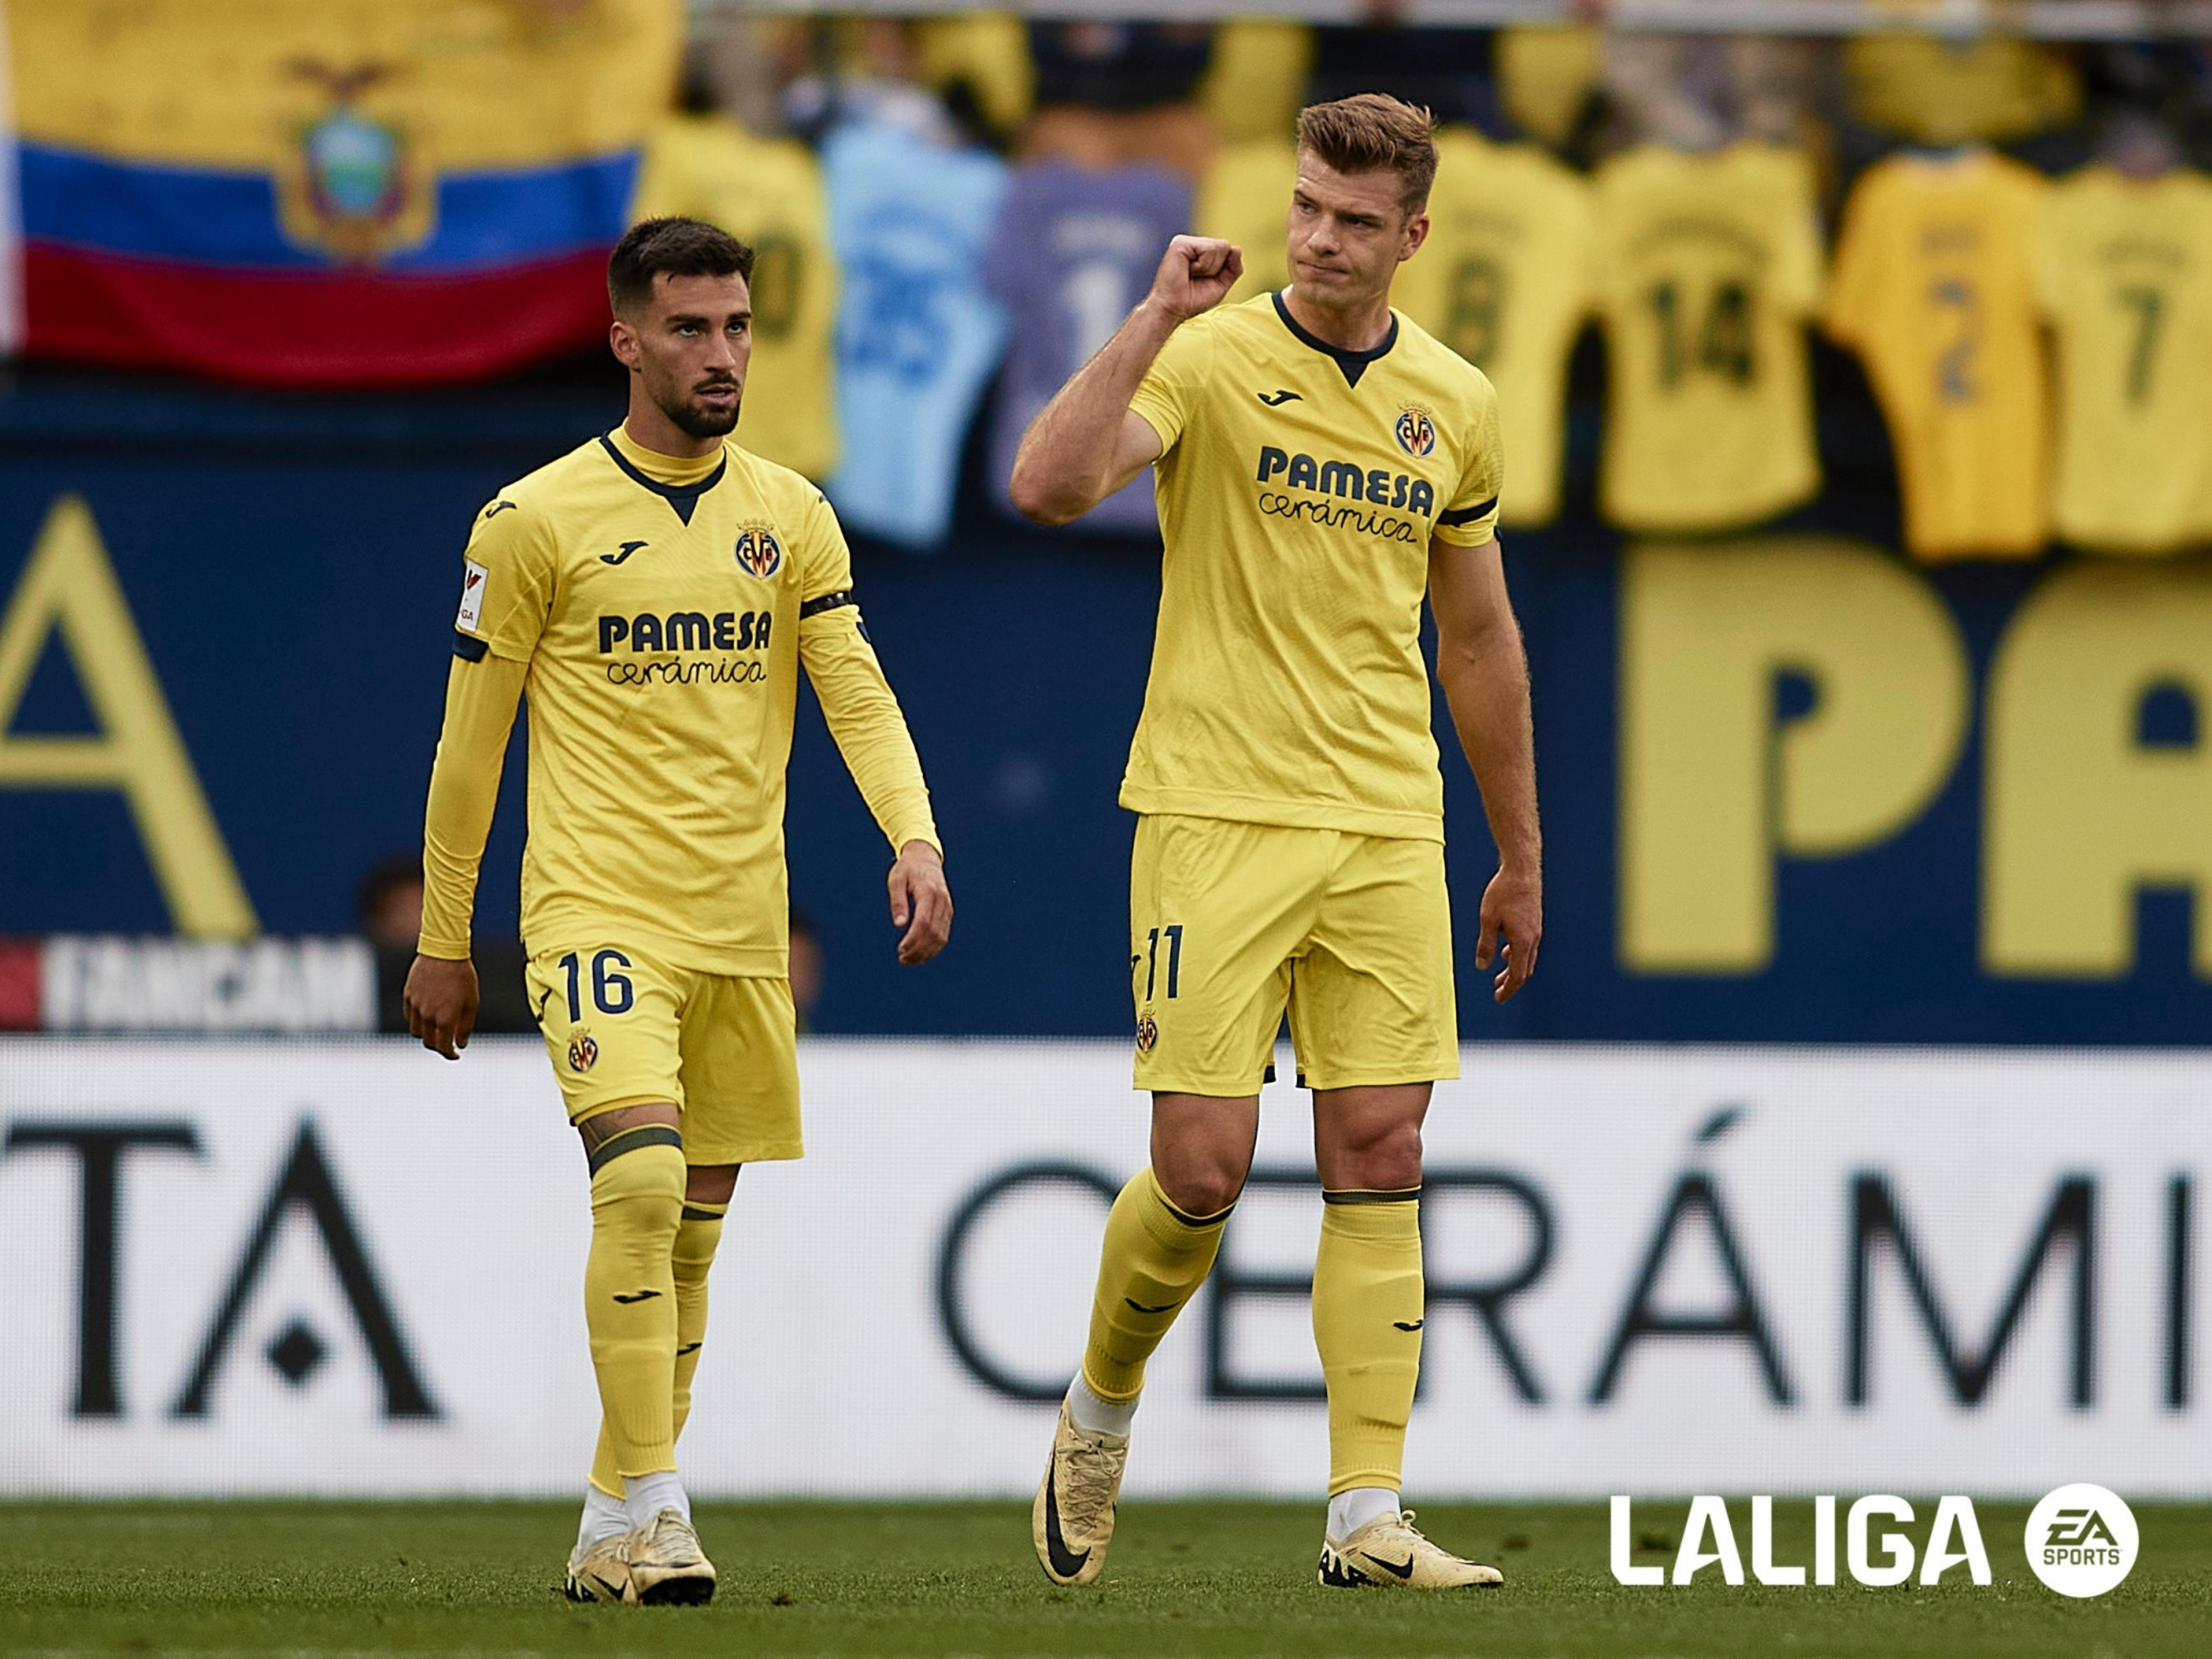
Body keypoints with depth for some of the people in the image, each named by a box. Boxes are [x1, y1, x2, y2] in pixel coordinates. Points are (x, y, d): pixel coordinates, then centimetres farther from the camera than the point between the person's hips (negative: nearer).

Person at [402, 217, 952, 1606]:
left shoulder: (791, 517, 9)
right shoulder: (537, 521, -3)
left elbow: (859, 695, 4)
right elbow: (471, 740, 3)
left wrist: (915, 839, -15)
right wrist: (443, 942, 6)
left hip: (743, 923, 5)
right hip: (598, 906, -5)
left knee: (693, 1230, 9)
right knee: (642, 1183, -22)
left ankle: (616, 1530, 20)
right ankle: (648, 1512, -19)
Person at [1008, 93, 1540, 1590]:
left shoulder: (1454, 405, 9)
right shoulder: (1211, 359, -5)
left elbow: (1477, 637, 19)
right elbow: (1051, 483, -23)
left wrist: (1520, 859, 20)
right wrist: (1156, 317, -26)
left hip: (1389, 832, 4)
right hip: (1217, 812, -4)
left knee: (1380, 1158, -3)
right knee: (1204, 1164, -7)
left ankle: (1368, 1516, -2)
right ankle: (1101, 1414, 20)